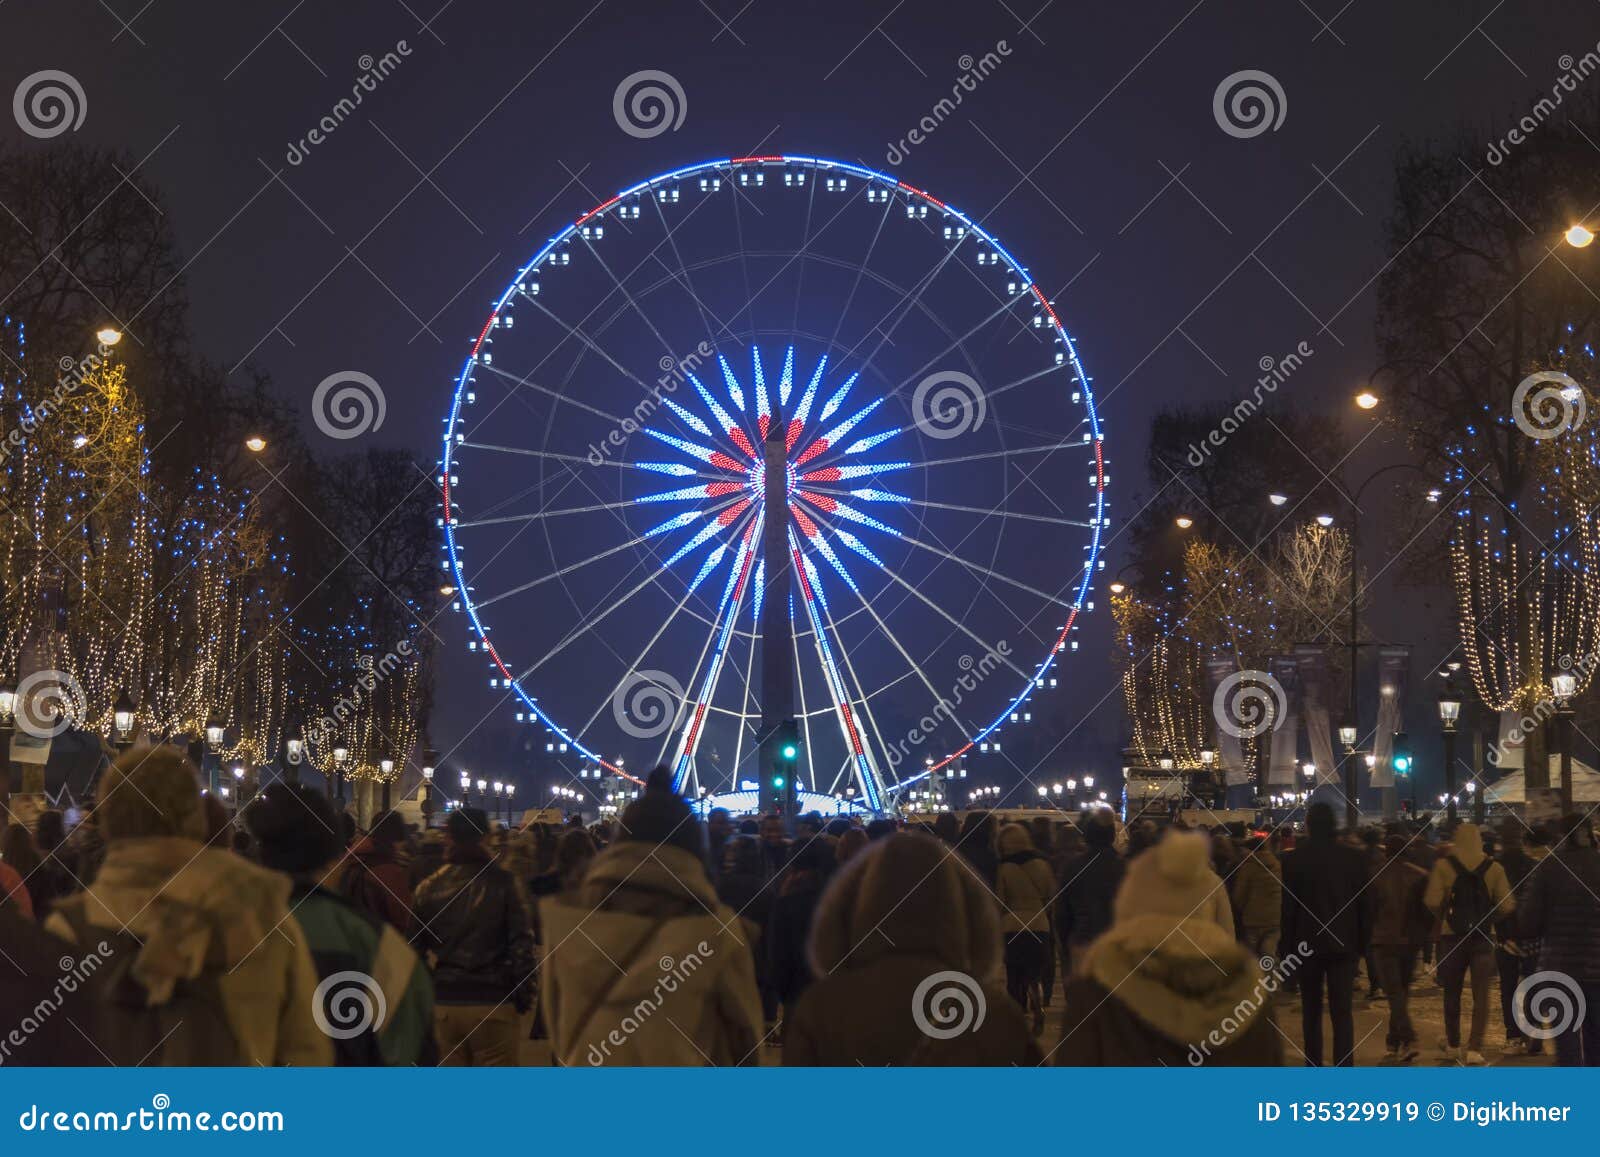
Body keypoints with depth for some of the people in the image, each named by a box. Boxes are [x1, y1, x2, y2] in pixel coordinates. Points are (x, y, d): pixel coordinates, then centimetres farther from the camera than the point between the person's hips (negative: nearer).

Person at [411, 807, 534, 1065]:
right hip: (492, 1002, -3)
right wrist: (523, 992, 0)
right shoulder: (502, 883, -5)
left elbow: (416, 947, 8)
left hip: (444, 1004, 3)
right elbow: (521, 941, -8)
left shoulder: (429, 888, 4)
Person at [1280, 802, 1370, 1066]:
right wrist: (1362, 942, 9)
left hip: (1307, 944, 0)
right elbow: (1364, 904, 1)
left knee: (1311, 1010, 14)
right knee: (1342, 1010, -1)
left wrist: (1288, 942, 5)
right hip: (1344, 944, 0)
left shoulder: (1294, 858, -6)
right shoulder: (1354, 857, -3)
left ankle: (1314, 1065, 19)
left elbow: (1288, 906, -4)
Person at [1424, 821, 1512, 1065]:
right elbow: (1507, 906, -7)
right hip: (1484, 937, 0)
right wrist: (1489, 918, 10)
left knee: (1452, 993, 15)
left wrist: (1443, 916, 4)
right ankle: (1474, 1049, -9)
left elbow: (1432, 901, -15)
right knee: (1481, 994, 1)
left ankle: (1452, 1044, 28)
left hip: (1452, 935, 0)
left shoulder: (1443, 866, -5)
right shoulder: (1494, 868, -1)